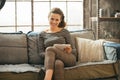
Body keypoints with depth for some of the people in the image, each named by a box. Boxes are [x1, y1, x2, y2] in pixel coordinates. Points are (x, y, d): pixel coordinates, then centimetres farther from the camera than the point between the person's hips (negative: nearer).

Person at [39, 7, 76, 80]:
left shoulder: (65, 32, 13)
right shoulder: (42, 34, 17)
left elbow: (73, 51, 11)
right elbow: (41, 53, 11)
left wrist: (69, 50, -14)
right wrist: (49, 55, -12)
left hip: (69, 58, 0)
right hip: (52, 59, 1)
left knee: (49, 49, -34)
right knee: (58, 63, -41)